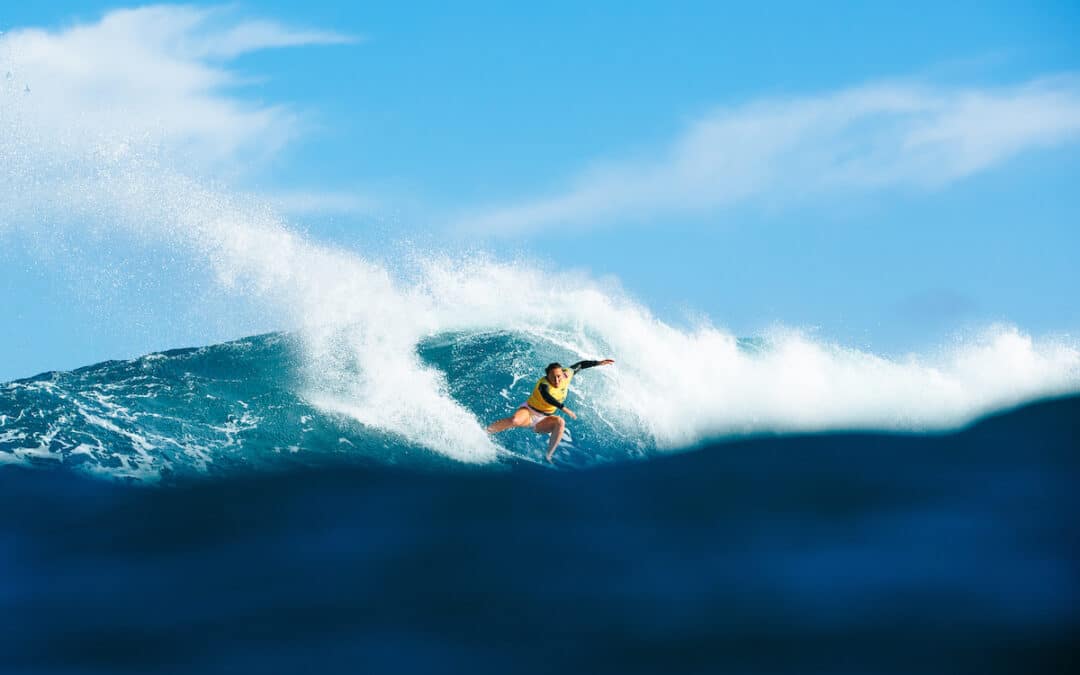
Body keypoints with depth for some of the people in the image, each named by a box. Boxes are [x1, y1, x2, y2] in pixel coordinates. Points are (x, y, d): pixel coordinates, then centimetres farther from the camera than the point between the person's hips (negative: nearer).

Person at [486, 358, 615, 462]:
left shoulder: (566, 375, -5)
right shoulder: (544, 384, -25)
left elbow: (579, 365, 10)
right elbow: (547, 397, -46)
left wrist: (598, 363, 14)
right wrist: (564, 408, -53)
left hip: (543, 420, 6)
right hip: (528, 412, -6)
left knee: (560, 422, -27)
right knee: (515, 420, -39)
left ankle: (549, 456, -25)